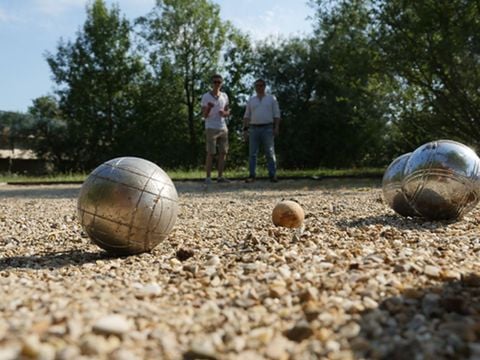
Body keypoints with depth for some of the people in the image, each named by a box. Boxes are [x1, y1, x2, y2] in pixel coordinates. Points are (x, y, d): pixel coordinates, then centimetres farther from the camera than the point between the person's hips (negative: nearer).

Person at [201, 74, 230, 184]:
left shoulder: (224, 96, 10)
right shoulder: (206, 97, -3)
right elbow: (204, 115, -5)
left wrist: (224, 113, -8)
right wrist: (208, 108, -26)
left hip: (223, 128, 5)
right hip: (211, 128, -5)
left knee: (223, 152, 3)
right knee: (210, 153, -6)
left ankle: (220, 176, 9)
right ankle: (208, 177, -1)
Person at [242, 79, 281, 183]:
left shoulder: (272, 99, 8)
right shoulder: (251, 100, 14)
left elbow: (276, 114, 2)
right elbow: (247, 116, 12)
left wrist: (276, 128, -10)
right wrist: (245, 129, 2)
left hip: (267, 129, -2)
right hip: (254, 129, 2)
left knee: (270, 153, -4)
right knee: (252, 153, -3)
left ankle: (273, 176, -2)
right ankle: (251, 176, -1)